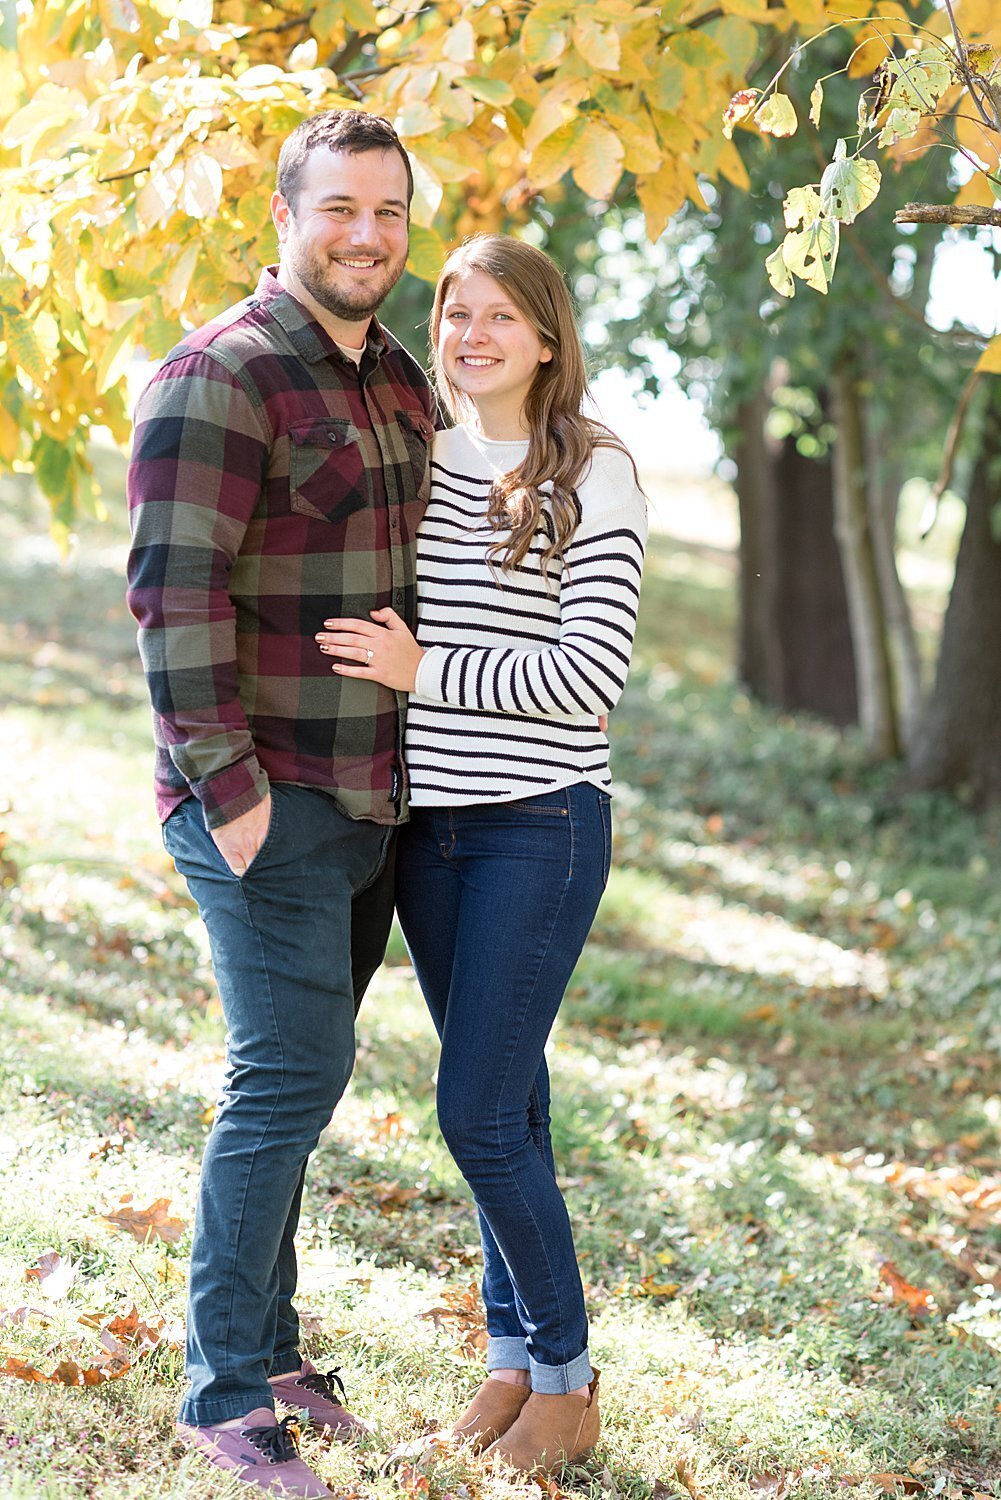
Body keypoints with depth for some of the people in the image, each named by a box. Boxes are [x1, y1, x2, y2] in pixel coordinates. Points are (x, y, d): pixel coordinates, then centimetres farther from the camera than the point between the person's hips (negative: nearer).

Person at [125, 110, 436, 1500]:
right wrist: (227, 782, -20)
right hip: (262, 799, -8)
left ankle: (267, 1345, 26)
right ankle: (226, 1388, 3)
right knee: (292, 1074, -9)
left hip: (368, 798, 8)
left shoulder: (402, 383, 14)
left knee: (295, 1075, 14)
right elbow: (175, 590, -18)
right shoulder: (219, 377, -12)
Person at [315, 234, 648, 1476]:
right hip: (428, 821, 5)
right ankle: (514, 1350, 25)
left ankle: (566, 1376, 9)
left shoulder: (594, 476, -7)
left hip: (542, 825, -5)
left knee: (478, 1112, -7)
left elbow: (592, 671, -14)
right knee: (503, 1100, 13)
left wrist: (426, 671, -14)